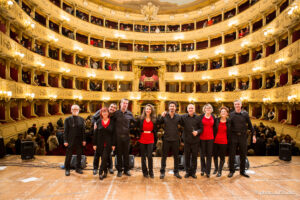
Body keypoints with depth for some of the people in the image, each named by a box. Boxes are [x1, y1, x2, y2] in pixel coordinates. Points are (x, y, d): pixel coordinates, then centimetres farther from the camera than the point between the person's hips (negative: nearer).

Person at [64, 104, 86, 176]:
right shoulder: (67, 119, 0)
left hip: (79, 141, 2)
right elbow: (66, 131, -2)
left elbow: (83, 130, 4)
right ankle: (67, 169, 23)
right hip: (70, 141, -2)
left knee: (79, 155, 11)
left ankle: (78, 168, 25)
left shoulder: (81, 119, 5)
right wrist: (65, 141, -9)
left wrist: (84, 140, -1)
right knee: (68, 156, 7)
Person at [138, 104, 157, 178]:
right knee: (143, 156, 8)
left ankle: (151, 172, 13)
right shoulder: (141, 118, -1)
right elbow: (138, 128, 0)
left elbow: (155, 130, 7)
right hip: (142, 139, 0)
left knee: (149, 156, -5)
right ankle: (145, 172, 23)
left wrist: (155, 139, 5)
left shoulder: (154, 119, 3)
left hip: (150, 140, 0)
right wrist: (138, 137, -5)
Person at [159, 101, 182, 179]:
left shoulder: (178, 116, -1)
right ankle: (162, 172, 20)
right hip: (166, 139, -1)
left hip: (175, 140, 1)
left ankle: (176, 172, 28)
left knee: (176, 156, 13)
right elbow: (159, 123, -6)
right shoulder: (164, 115, -3)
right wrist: (162, 116, -18)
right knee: (164, 156, 7)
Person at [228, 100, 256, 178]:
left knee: (243, 154, 9)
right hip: (233, 136, -1)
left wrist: (253, 135, 3)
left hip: (243, 136, 1)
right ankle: (231, 171, 15)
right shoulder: (231, 114, 2)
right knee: (232, 154, 2)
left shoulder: (245, 114, 4)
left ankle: (242, 171, 24)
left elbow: (250, 125, 8)